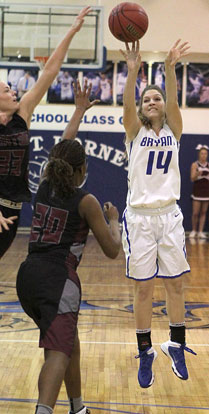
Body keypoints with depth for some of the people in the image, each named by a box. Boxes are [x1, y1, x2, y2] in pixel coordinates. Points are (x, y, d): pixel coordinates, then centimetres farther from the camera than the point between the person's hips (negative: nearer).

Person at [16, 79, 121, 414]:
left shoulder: (45, 186, 13)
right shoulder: (86, 202, -1)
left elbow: (61, 150, 31)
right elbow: (112, 251, 3)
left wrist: (80, 110, 42)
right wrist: (114, 220, 21)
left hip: (28, 274, 7)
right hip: (57, 277, -7)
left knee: (69, 341, 25)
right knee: (58, 352, -19)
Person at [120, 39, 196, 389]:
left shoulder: (173, 130, 6)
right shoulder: (135, 132, 3)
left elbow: (173, 100, -12)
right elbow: (126, 105, -16)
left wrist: (170, 68, -28)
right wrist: (133, 71, -32)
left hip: (169, 215, 2)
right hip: (139, 216, -1)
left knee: (175, 283, 7)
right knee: (143, 287, 2)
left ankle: (176, 344, 24)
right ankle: (145, 352, 13)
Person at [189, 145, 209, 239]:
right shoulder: (195, 165, -2)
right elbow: (192, 178, -9)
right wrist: (197, 174, -28)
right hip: (197, 191, -3)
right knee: (195, 213, -3)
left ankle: (200, 232, 9)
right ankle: (194, 230, 14)